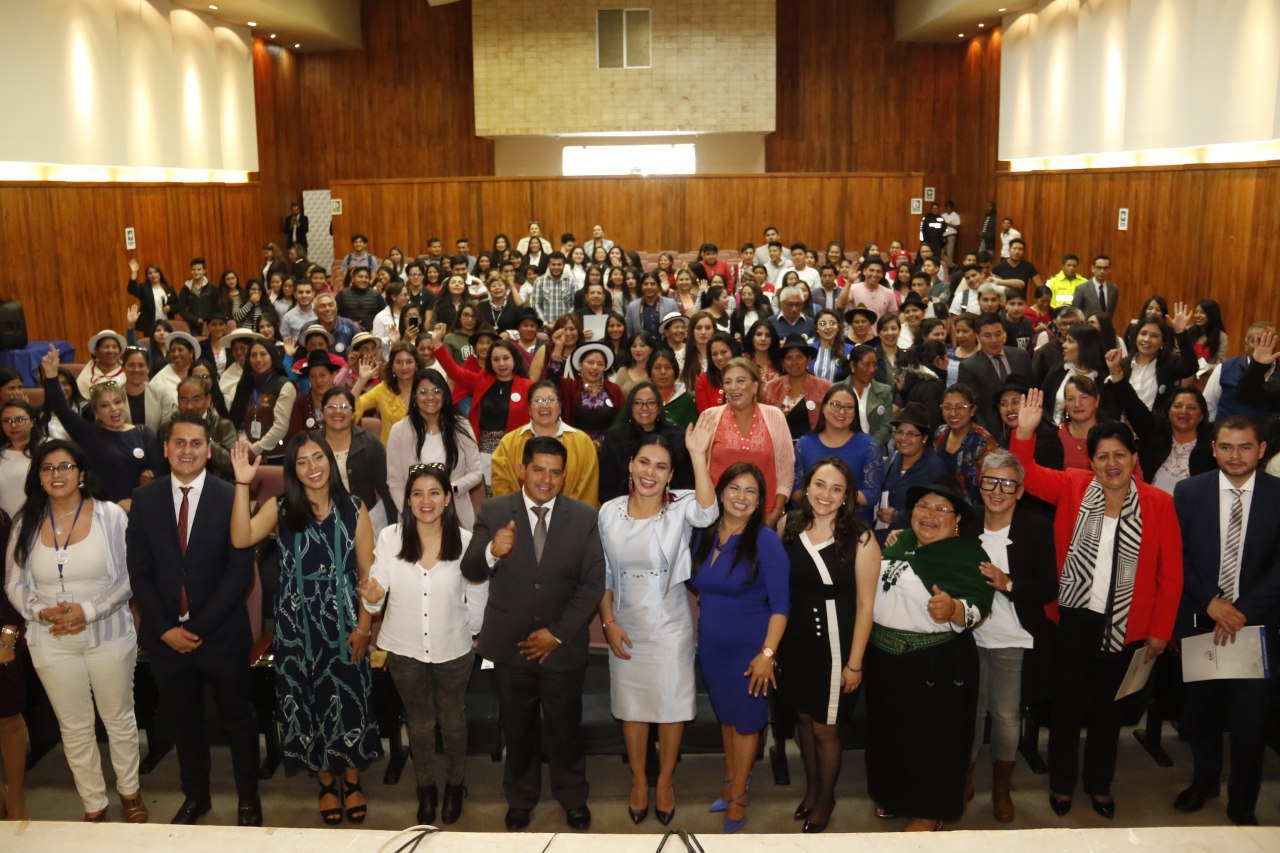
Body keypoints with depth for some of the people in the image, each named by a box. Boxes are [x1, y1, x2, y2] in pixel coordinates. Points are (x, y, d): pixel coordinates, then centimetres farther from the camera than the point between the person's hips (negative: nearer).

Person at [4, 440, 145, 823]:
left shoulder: (110, 515, -10)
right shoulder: (28, 523, 1)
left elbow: (128, 577, -10)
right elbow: (14, 583, 3)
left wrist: (88, 610, -21)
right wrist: (42, 611, -16)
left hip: (108, 635, -2)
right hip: (51, 642, 2)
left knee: (119, 719, 13)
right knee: (74, 728, 13)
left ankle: (129, 792, 33)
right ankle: (94, 806, 28)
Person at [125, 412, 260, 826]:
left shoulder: (231, 497, -11)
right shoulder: (144, 499, -1)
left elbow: (241, 570, -12)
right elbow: (139, 571, 0)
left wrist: (199, 627, -14)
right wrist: (165, 629, -8)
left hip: (221, 634, -3)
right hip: (166, 635, 3)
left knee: (238, 721, 12)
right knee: (182, 722, 18)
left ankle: (248, 799, 30)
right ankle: (195, 795, 38)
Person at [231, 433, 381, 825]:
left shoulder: (353, 509, -4)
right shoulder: (281, 509, -2)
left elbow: (367, 572, -2)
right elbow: (241, 539, -20)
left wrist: (363, 626, -7)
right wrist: (242, 484, -26)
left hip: (343, 622, 0)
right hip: (297, 623, 1)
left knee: (348, 699, 7)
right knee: (309, 701, 10)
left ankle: (352, 782, 28)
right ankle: (326, 783, 29)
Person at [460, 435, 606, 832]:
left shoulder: (584, 517, -7)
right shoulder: (494, 512, -7)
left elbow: (593, 584, -7)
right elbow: (470, 571, -13)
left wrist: (556, 633, -13)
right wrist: (492, 552, -36)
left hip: (562, 645, 0)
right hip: (510, 644, 0)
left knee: (565, 727, 17)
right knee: (518, 728, 19)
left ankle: (573, 797, 39)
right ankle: (520, 798, 41)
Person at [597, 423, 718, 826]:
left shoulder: (680, 507, -13)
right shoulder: (610, 512, -4)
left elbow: (707, 512, -38)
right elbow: (603, 574, 3)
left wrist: (698, 455, -46)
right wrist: (609, 623, -4)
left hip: (671, 625, -2)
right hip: (626, 626, 2)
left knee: (671, 704, 11)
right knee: (631, 705, 16)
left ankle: (666, 779, 34)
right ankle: (638, 780, 36)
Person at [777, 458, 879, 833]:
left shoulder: (860, 539, -15)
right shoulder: (790, 529, -2)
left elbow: (865, 605, -13)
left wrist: (855, 663, -12)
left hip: (834, 646, -4)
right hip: (794, 643, 4)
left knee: (825, 728, 9)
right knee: (803, 718, 19)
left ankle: (825, 797, 34)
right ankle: (811, 786, 42)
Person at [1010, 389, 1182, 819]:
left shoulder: (1158, 503, -7)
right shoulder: (1072, 486, -5)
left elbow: (1170, 574, -3)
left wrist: (1160, 631, -2)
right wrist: (1025, 431, -18)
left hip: (1123, 625, 0)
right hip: (1072, 617, 0)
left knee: (1108, 705, 17)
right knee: (1068, 700, 12)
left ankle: (1100, 784, 36)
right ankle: (1061, 783, 30)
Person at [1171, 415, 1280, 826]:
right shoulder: (1189, 492, 0)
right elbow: (1178, 557, -1)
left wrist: (1243, 610, -15)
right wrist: (1210, 602, -12)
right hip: (1200, 620, 1)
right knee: (1202, 710, 15)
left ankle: (1242, 804, 23)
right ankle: (1204, 781, 38)